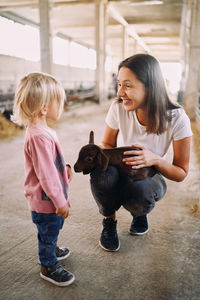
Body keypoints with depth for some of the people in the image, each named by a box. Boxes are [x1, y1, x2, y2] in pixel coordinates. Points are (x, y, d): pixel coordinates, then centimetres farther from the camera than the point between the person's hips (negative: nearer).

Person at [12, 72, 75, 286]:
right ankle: (49, 266, 34)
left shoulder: (39, 130, 2)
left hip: (48, 198, 10)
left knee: (51, 231, 30)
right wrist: (60, 202, -22)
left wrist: (64, 168, 12)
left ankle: (50, 251, 53)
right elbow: (46, 174, -29)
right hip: (46, 202, -9)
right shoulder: (40, 137, -32)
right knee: (48, 232, 13)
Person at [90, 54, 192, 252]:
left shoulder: (176, 118, -20)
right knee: (101, 171, -35)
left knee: (139, 192, -38)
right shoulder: (118, 108, -17)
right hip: (120, 173, 1)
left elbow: (181, 173, -10)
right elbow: (107, 145, 2)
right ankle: (109, 220, -1)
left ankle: (139, 213, 5)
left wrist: (155, 160, -31)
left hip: (150, 178, -1)